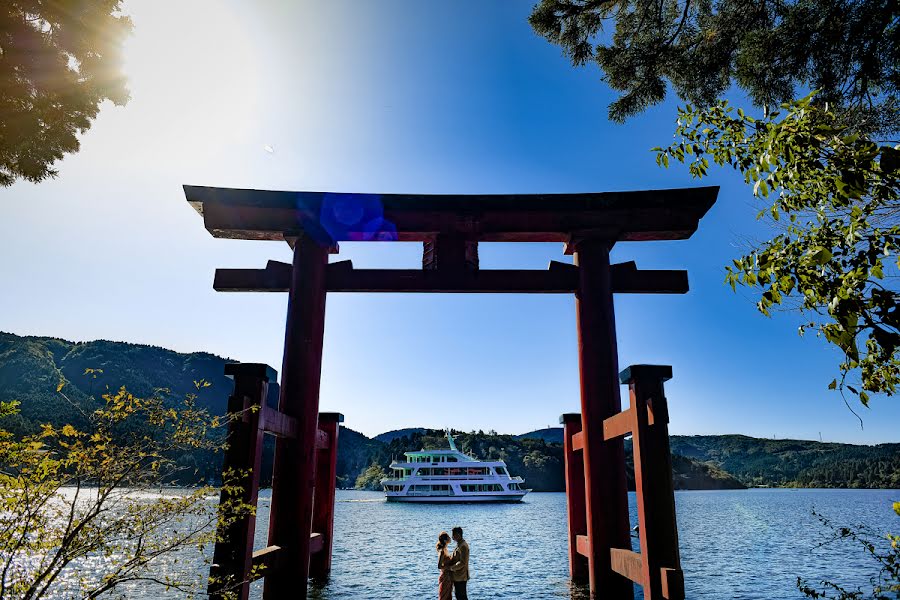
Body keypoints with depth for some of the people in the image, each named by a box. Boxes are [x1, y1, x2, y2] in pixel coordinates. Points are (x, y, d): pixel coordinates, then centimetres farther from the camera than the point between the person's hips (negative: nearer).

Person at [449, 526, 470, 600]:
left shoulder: (463, 546, -21)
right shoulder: (459, 544, 10)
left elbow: (462, 562, -25)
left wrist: (451, 568, -20)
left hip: (460, 577, -10)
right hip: (457, 576, 10)